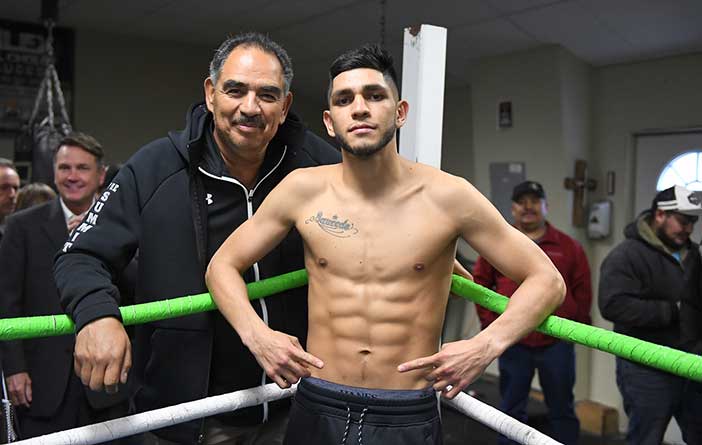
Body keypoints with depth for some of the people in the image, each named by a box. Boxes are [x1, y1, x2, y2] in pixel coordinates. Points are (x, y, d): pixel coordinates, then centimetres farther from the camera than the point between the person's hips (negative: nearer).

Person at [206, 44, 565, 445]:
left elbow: (547, 280, -1)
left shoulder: (446, 196, -9)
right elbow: (223, 266, 7)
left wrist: (487, 345, -16)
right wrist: (256, 334, -10)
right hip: (318, 411, 2)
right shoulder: (303, 190, -4)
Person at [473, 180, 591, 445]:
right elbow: (479, 284, 6)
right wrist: (489, 322, 1)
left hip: (557, 342, 0)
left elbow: (583, 290, 7)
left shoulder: (568, 247, 4)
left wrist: (577, 324, 3)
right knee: (512, 410, 11)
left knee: (562, 410, 12)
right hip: (512, 342, 0)